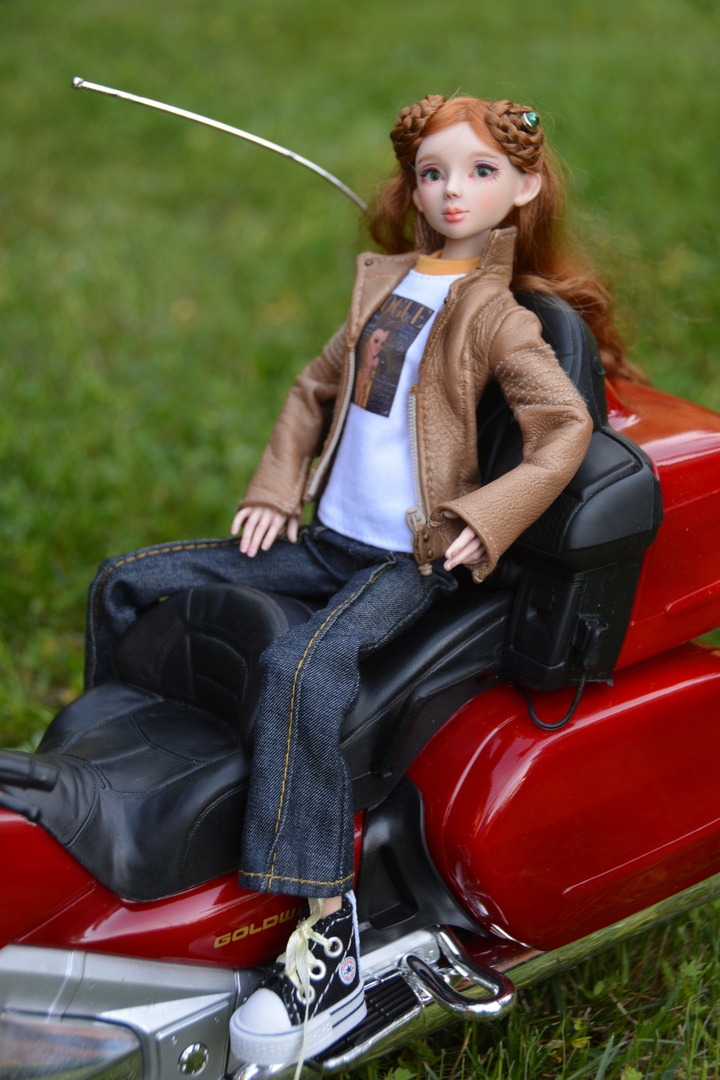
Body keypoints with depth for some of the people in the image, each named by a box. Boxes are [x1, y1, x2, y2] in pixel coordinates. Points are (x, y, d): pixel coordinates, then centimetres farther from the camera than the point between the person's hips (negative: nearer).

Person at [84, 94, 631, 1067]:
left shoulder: (496, 313, -6)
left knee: (303, 667, -36)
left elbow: (565, 428, -13)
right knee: (125, 584, 6)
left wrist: (488, 520, -19)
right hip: (325, 539, 8)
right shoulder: (387, 281, 15)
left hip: (410, 560, -8)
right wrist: (274, 489, 11)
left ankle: (329, 944, -35)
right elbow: (317, 388, 22)